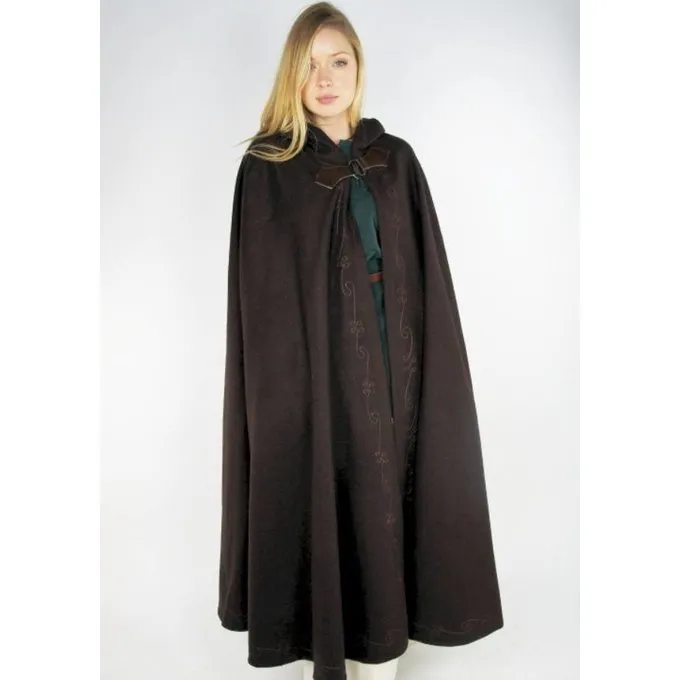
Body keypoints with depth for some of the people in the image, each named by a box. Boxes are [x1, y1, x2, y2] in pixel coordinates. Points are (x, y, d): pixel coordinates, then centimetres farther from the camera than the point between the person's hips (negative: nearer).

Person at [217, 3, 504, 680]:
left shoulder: (396, 159, 9)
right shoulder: (267, 167, 0)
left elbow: (426, 281, 7)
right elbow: (259, 297, -4)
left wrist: (421, 370, 1)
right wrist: (277, 382, -10)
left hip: (388, 367, 3)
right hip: (307, 371, -3)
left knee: (384, 508, 9)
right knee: (315, 509, 5)